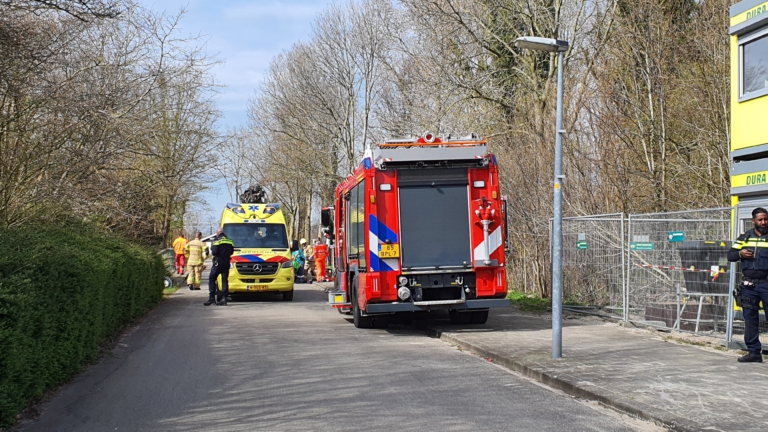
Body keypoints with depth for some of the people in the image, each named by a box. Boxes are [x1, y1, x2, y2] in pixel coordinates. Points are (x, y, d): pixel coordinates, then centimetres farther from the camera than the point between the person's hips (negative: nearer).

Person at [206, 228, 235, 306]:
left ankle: (212, 298, -7)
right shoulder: (229, 241, 11)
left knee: (212, 279, 1)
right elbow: (231, 252, 13)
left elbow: (214, 252, -14)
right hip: (226, 263, 5)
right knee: (225, 280, 7)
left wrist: (212, 252, 7)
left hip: (218, 262, -5)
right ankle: (224, 298, 1)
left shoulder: (217, 240, -7)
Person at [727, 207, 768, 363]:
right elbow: (730, 255, 12)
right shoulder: (744, 237, 12)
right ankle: (754, 352, 14)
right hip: (748, 284, 3)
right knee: (750, 319, 7)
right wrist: (740, 253, -8)